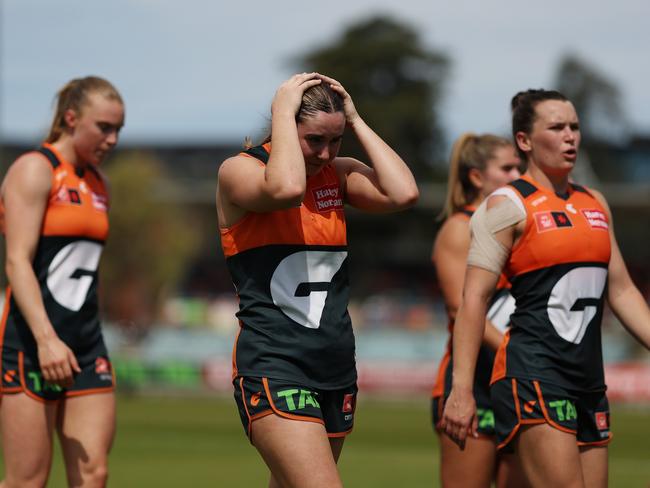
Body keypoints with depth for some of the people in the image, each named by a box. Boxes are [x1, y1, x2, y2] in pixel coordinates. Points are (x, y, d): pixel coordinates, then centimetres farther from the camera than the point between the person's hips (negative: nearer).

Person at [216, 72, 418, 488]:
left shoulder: (339, 173, 11)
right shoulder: (240, 170, -5)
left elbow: (403, 194, -8)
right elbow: (286, 189, -28)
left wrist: (356, 121, -2)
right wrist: (283, 112, -15)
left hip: (335, 368, 6)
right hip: (273, 364, -6)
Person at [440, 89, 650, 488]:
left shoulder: (595, 204, 17)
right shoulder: (509, 204, -4)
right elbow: (474, 298, -9)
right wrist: (461, 389, -16)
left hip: (588, 376, 7)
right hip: (533, 371, -7)